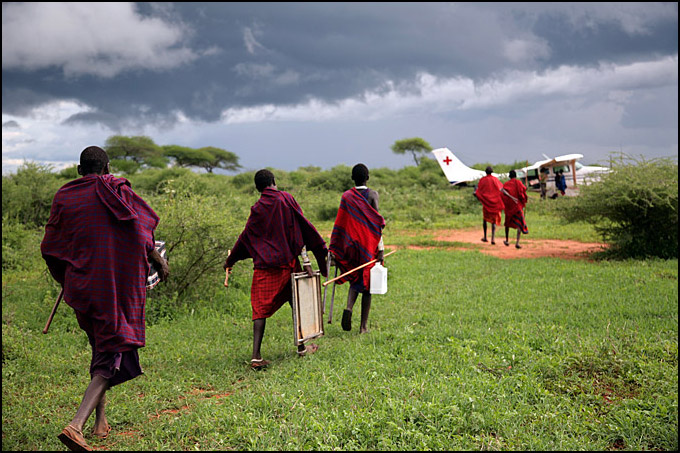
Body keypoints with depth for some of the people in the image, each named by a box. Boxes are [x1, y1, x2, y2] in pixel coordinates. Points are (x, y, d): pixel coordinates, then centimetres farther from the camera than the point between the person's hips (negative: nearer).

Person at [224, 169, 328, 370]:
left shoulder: (257, 209, 2)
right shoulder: (286, 199, 0)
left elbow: (246, 237, 8)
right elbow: (303, 225, 0)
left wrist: (230, 261, 20)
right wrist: (320, 247, 9)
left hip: (264, 265, 0)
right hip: (288, 261, 0)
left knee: (260, 308, -2)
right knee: (296, 302, 17)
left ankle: (256, 355, -14)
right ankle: (302, 347, 28)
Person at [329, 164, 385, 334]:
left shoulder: (346, 196, 2)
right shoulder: (372, 195, -4)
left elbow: (340, 223, 2)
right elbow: (377, 223, -11)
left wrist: (334, 249, 6)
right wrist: (380, 248, -9)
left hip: (351, 244, 2)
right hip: (368, 244, -2)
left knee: (354, 280, 17)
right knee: (367, 283, 7)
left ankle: (349, 307, -13)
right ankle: (363, 325, 8)